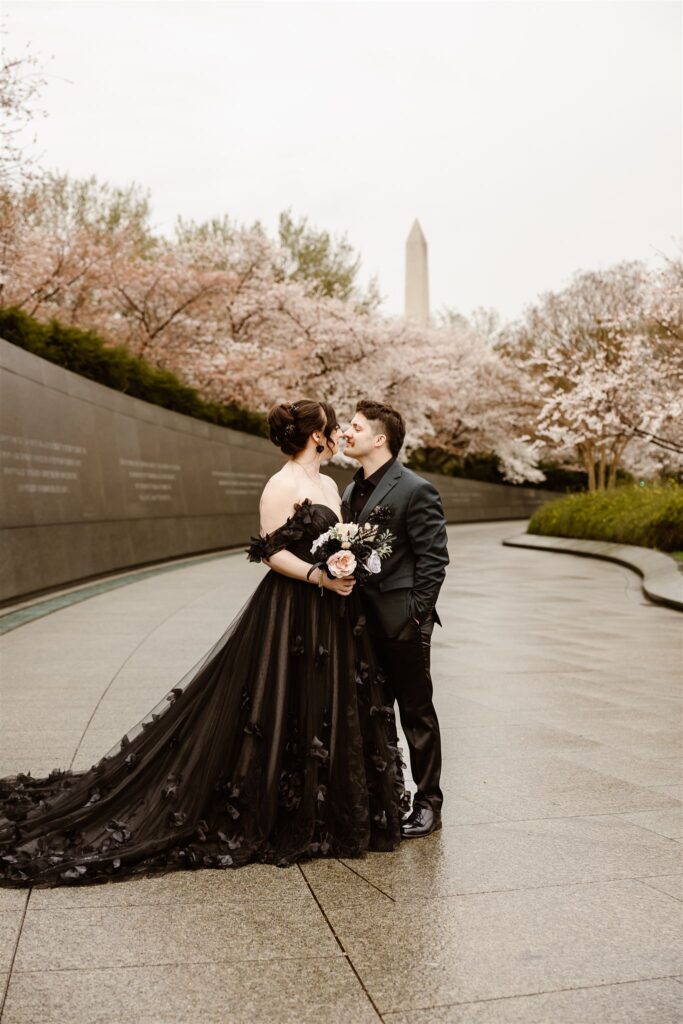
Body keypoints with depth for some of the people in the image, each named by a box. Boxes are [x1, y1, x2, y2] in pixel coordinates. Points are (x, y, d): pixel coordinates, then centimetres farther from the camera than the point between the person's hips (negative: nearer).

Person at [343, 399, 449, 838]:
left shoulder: (416, 490, -12)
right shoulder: (353, 490, 13)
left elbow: (434, 557, -14)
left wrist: (416, 614, -15)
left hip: (402, 623, -8)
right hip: (365, 621, 8)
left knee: (417, 713, 4)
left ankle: (428, 804, 17)